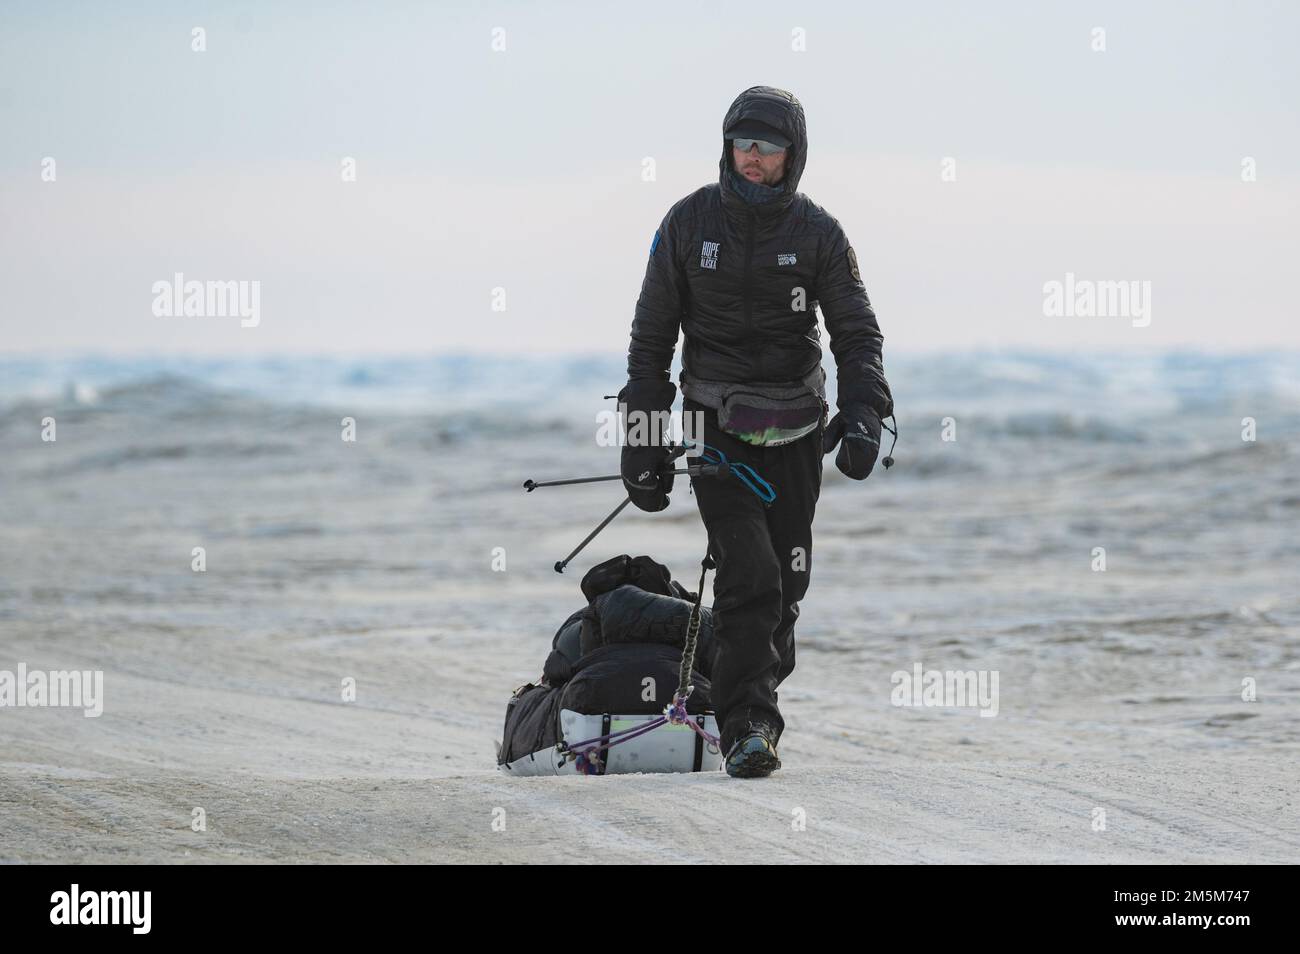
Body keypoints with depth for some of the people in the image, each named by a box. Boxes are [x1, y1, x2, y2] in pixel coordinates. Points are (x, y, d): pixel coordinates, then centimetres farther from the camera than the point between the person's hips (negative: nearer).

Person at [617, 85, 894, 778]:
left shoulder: (817, 233, 1)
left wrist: (863, 415, -16)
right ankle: (746, 725, -20)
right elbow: (651, 336, 5)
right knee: (750, 572, -17)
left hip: (795, 428, 2)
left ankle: (752, 702, 22)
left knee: (785, 583, 5)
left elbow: (857, 331, 1)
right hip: (716, 425, -2)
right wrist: (644, 437, 2)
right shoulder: (691, 222, 0)